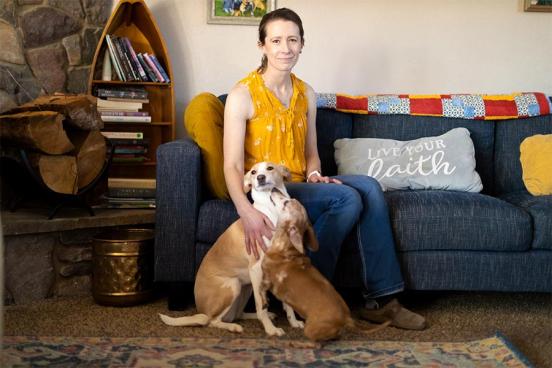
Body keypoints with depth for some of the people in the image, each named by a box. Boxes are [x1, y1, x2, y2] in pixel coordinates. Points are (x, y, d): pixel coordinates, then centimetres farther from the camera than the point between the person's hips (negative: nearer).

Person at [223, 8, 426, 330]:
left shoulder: (307, 95, 9)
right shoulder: (243, 95, -11)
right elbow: (233, 165, -18)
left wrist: (314, 175, -7)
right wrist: (247, 212, -35)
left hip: (299, 184, 6)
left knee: (368, 186, -18)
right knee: (347, 197, -26)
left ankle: (381, 299, -17)